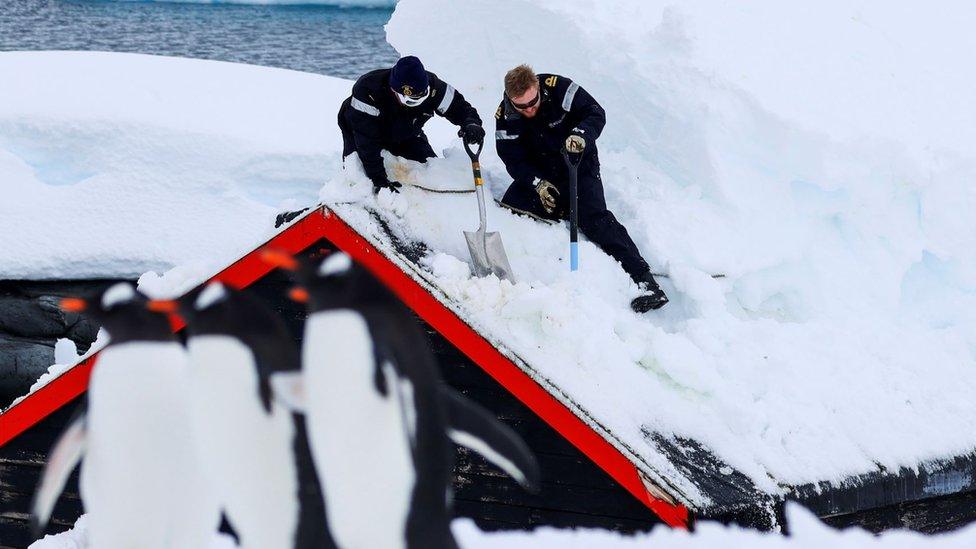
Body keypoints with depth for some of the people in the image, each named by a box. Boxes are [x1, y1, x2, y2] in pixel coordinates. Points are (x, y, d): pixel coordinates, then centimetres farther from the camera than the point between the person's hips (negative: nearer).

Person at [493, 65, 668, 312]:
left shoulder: (559, 88, -22)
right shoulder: (505, 116, -15)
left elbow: (596, 114, -18)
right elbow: (513, 159, -13)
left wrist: (581, 134, -39)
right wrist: (537, 183, -29)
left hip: (579, 165, -4)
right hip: (539, 173, 4)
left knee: (593, 218, -22)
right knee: (510, 207, -17)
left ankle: (644, 280, -29)